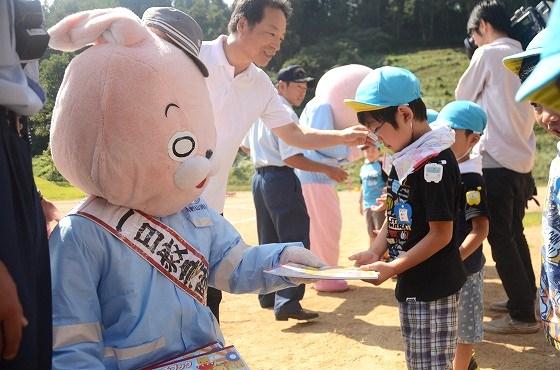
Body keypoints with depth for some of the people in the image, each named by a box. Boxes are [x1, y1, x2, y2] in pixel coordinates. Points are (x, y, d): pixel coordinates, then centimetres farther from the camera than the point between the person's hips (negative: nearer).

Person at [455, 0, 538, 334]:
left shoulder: (488, 54, -8)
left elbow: (462, 96, 3)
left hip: (496, 160, -8)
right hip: (521, 159, 8)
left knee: (500, 238, -2)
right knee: (514, 233, 19)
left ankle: (523, 315, 2)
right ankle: (525, 298, 28)